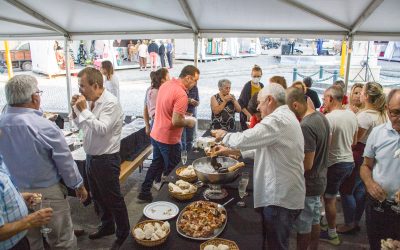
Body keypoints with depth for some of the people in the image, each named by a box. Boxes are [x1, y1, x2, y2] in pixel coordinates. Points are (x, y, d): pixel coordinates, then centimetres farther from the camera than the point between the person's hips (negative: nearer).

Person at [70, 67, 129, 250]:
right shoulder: (90, 101, 4)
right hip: (91, 156, 8)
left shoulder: (110, 103, -20)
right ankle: (107, 226, 42)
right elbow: (81, 126, 14)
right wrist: (75, 110, -2)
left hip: (106, 159, -8)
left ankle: (123, 233, 24)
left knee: (113, 198, 6)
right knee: (97, 196, 22)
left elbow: (102, 129, -29)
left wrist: (84, 110, -25)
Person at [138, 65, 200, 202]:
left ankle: (144, 192, 32)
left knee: (156, 165, 23)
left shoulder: (165, 85, 3)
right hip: (169, 139, -8)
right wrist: (188, 122, -9)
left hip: (156, 134, 8)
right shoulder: (181, 94, -24)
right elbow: (176, 121, -28)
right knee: (172, 170, 10)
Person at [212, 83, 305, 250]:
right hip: (283, 194, 10)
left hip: (281, 198, -10)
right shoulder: (285, 117, 14)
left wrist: (224, 135, -6)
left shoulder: (277, 120, -21)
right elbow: (261, 148, 18)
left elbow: (244, 140, -27)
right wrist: (230, 151, 13)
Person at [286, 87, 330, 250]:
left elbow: (307, 164, -26)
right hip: (319, 180, 9)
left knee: (303, 226, 8)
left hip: (308, 184, -9)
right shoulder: (321, 117, 1)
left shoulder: (306, 126, -29)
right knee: (314, 221, 23)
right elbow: (325, 144, 17)